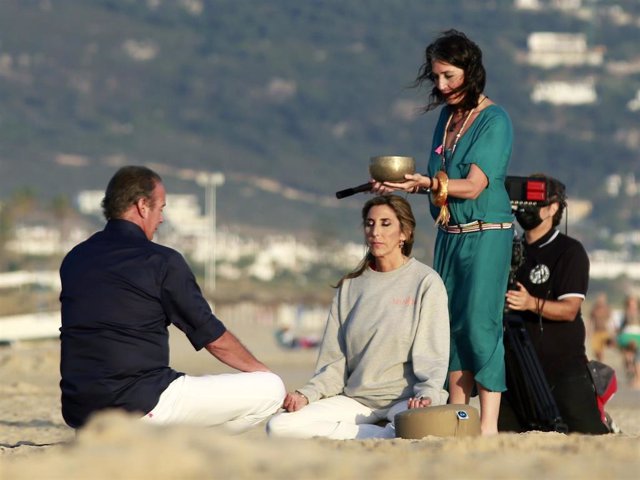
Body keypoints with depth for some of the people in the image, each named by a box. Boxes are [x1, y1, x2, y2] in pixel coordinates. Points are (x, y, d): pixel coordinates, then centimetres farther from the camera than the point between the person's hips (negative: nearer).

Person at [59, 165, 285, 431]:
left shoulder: (73, 259, 11)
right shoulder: (162, 262, -6)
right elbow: (214, 339, 1)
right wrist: (262, 371, 18)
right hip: (142, 405, -7)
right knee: (270, 390, -2)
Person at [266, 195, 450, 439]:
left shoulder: (426, 282, 3)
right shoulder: (350, 286, 16)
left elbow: (432, 354, -4)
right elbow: (334, 361, 12)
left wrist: (427, 395, -23)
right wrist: (307, 394, -5)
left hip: (404, 398, -5)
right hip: (356, 399, 5)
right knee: (279, 426, -21)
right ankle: (389, 436, -13)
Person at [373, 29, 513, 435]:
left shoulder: (494, 120, -10)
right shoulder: (448, 116, 12)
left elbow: (472, 186, -18)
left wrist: (428, 182, -30)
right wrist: (404, 185, 2)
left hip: (486, 234, -8)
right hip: (449, 234, 8)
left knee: (480, 323, -12)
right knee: (451, 324, 5)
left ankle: (489, 425, -13)